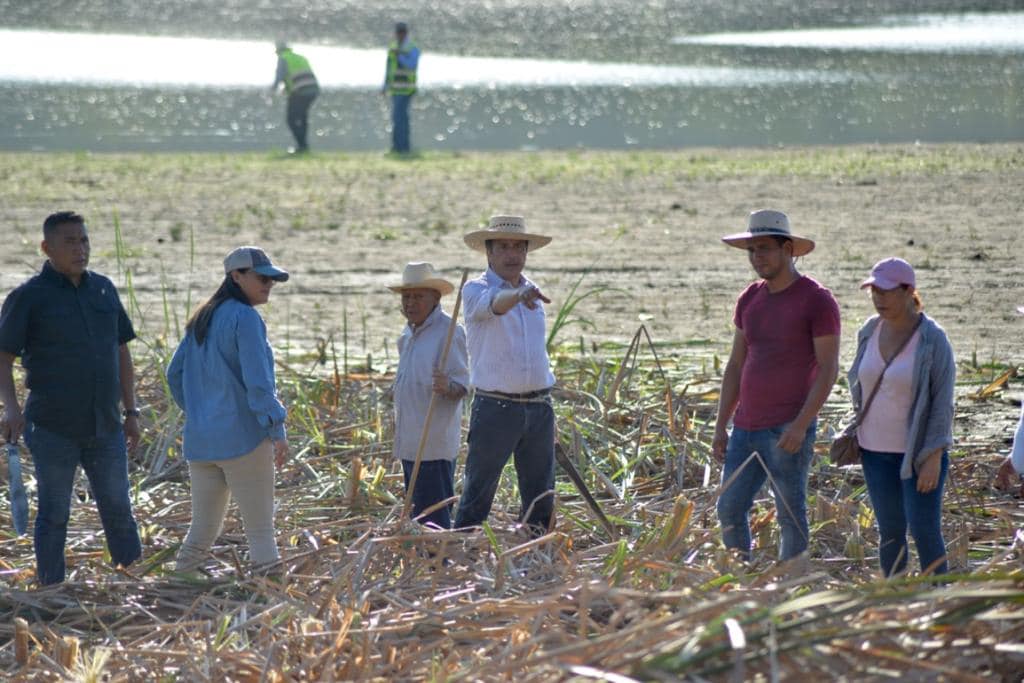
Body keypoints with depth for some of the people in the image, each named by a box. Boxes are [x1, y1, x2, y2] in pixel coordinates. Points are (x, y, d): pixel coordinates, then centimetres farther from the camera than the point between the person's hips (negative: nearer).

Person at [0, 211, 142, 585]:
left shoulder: (104, 289, 10)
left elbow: (121, 352, 16)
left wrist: (131, 411, 13)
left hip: (105, 427, 4)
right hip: (52, 429, -4)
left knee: (118, 509, 9)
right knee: (54, 514, 3)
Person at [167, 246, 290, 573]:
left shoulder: (201, 320, 13)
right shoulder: (245, 318, -11)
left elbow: (175, 375, 17)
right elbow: (257, 380, -17)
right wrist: (277, 429, -14)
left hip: (200, 441, 7)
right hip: (242, 437, -7)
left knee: (201, 530, 11)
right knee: (261, 531, -2)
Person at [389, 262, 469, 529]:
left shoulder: (448, 331, -12)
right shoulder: (408, 334, 16)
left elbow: (462, 384, -16)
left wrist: (447, 387, -38)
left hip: (434, 444, -9)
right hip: (410, 444, 9)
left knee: (433, 518, -11)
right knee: (417, 515, 13)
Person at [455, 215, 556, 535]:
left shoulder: (532, 291, 14)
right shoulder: (475, 290, -5)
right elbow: (493, 304, -30)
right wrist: (519, 295, -51)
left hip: (539, 408, 6)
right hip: (495, 409, -6)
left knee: (541, 501, 8)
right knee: (477, 498, -4)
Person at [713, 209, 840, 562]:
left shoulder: (818, 301, -8)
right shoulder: (750, 300, 12)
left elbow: (828, 369, -12)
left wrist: (801, 424, -20)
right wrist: (721, 427, 11)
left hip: (789, 429, -6)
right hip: (747, 428, 6)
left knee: (790, 514, -1)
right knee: (730, 509, 5)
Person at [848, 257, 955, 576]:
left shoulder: (933, 340, -14)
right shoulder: (870, 332, 2)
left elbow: (942, 403, -14)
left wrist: (933, 459, -18)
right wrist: (854, 435, 15)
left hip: (919, 452, -5)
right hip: (877, 451, 5)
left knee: (925, 532, -8)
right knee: (890, 532, 9)